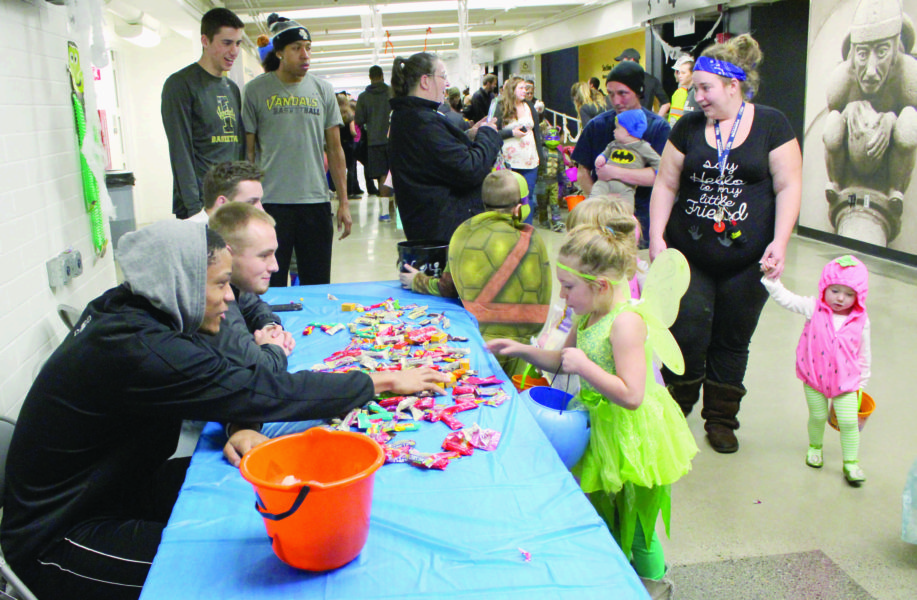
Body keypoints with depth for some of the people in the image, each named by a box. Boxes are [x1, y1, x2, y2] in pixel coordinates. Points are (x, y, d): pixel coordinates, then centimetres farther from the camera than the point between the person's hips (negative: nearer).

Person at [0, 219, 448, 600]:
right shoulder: (137, 351, -32)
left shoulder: (129, 311, -2)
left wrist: (238, 427, -23)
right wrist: (380, 382, -21)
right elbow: (259, 392, -30)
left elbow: (224, 383, 1)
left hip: (114, 490, 9)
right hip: (57, 538, -9)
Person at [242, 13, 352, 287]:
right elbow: (248, 151, 2)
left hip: (316, 202, 2)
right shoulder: (256, 90, 0)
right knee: (270, 287, 3)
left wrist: (344, 202, 6)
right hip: (271, 203, -2)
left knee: (317, 286, 8)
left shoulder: (323, 90, 7)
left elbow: (335, 149, 10)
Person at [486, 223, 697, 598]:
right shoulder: (590, 315, 1)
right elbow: (562, 360, 15)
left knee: (634, 525, 11)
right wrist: (521, 350, 2)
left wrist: (584, 367, -29)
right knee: (604, 516, 23)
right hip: (602, 429, 9)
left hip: (631, 436, -9)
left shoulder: (626, 321, -27)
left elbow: (631, 395, -32)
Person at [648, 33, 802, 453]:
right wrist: (656, 236, -2)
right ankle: (674, 413, 18)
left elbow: (789, 186, -3)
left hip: (747, 260, -1)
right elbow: (665, 184, 7)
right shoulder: (688, 127, 6)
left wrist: (779, 241, -13)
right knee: (687, 335, -7)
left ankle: (721, 419, 27)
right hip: (689, 257, 1)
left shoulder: (771, 125, 0)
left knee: (732, 341, 9)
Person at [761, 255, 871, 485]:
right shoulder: (814, 309, -8)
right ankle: (815, 446, 42)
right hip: (814, 378, 0)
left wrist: (862, 381, 11)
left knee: (849, 421, -1)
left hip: (845, 381, 0)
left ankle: (851, 463, 15)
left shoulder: (860, 321, -6)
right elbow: (785, 298, -11)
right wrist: (771, 279, -24)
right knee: (818, 416, 14)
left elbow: (864, 354, 5)